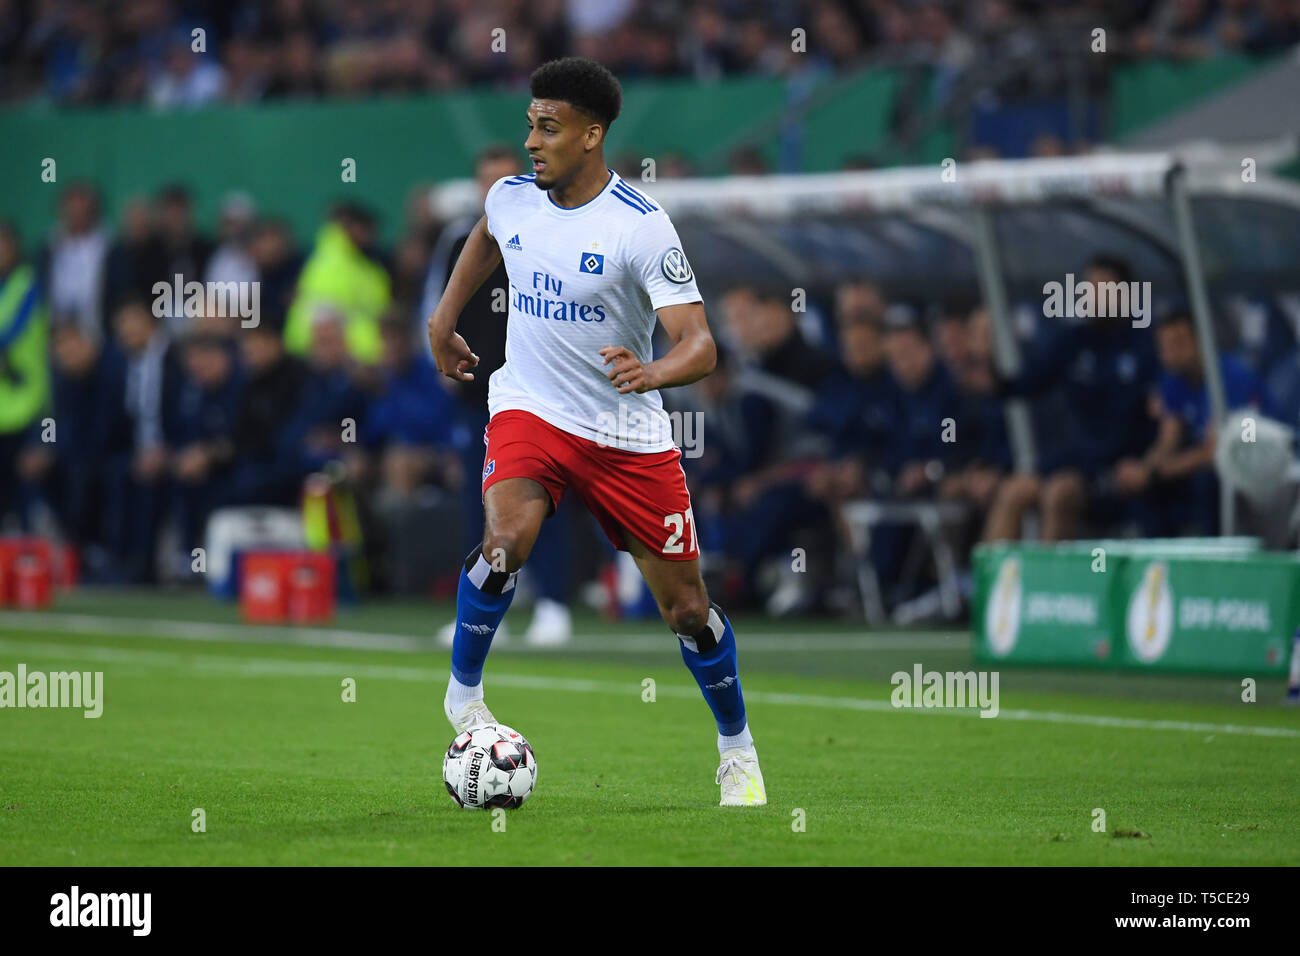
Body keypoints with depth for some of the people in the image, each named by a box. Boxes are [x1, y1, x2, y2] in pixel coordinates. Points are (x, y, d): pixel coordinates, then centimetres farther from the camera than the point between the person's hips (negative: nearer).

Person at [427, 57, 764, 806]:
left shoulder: (642, 226, -18)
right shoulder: (511, 198, -2)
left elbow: (700, 345, -22)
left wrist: (652, 372, -42)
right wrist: (444, 317, 25)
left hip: (628, 431, -2)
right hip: (529, 408, 2)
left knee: (687, 606, 3)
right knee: (508, 536, -29)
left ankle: (738, 751, 24)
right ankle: (464, 693, -8)